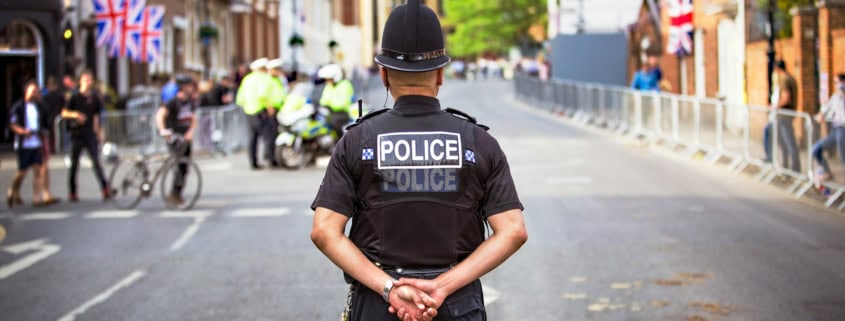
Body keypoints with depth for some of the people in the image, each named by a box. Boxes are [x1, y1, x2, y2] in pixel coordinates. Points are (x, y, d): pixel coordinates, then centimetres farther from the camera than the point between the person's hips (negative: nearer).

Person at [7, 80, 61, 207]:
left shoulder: (40, 108, 11)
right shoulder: (18, 107, -4)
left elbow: (44, 127, 16)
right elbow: (12, 124, -6)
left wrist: (45, 142, 11)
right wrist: (23, 131, -21)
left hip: (37, 144, 4)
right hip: (24, 144, -4)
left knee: (38, 170, -4)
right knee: (22, 171, 1)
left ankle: (37, 198, -3)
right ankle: (13, 193, 25)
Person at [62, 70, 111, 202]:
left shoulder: (95, 97, 7)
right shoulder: (75, 97, -3)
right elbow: (64, 113, -6)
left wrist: (99, 131, 13)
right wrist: (75, 114, -24)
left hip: (91, 135, 2)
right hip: (77, 135, -2)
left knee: (96, 162, -2)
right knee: (74, 164, 3)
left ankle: (105, 189, -3)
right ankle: (72, 193, 10)